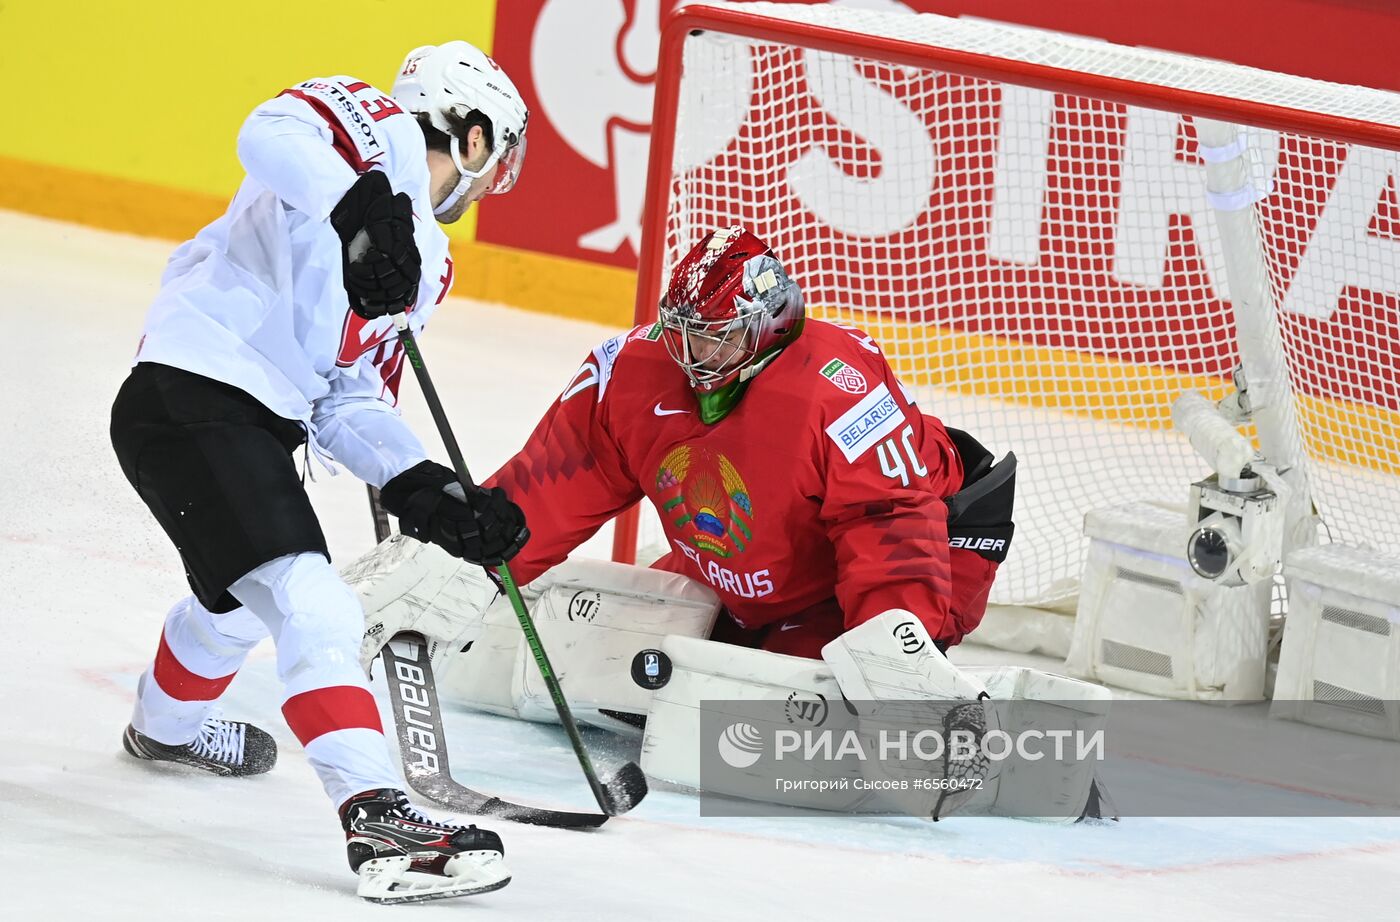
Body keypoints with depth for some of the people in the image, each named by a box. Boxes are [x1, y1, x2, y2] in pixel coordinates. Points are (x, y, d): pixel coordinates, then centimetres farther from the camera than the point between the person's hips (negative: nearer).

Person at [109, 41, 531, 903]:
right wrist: (358, 202, -40)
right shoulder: (378, 129, -3)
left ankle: (168, 725, 64)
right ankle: (377, 818, -31)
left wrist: (423, 490, 3)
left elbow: (352, 402, 17)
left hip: (255, 422, 11)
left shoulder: (424, 263, 21)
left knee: (245, 591, 36)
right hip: (189, 400, -11)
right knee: (313, 608, -22)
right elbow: (272, 132, -25)